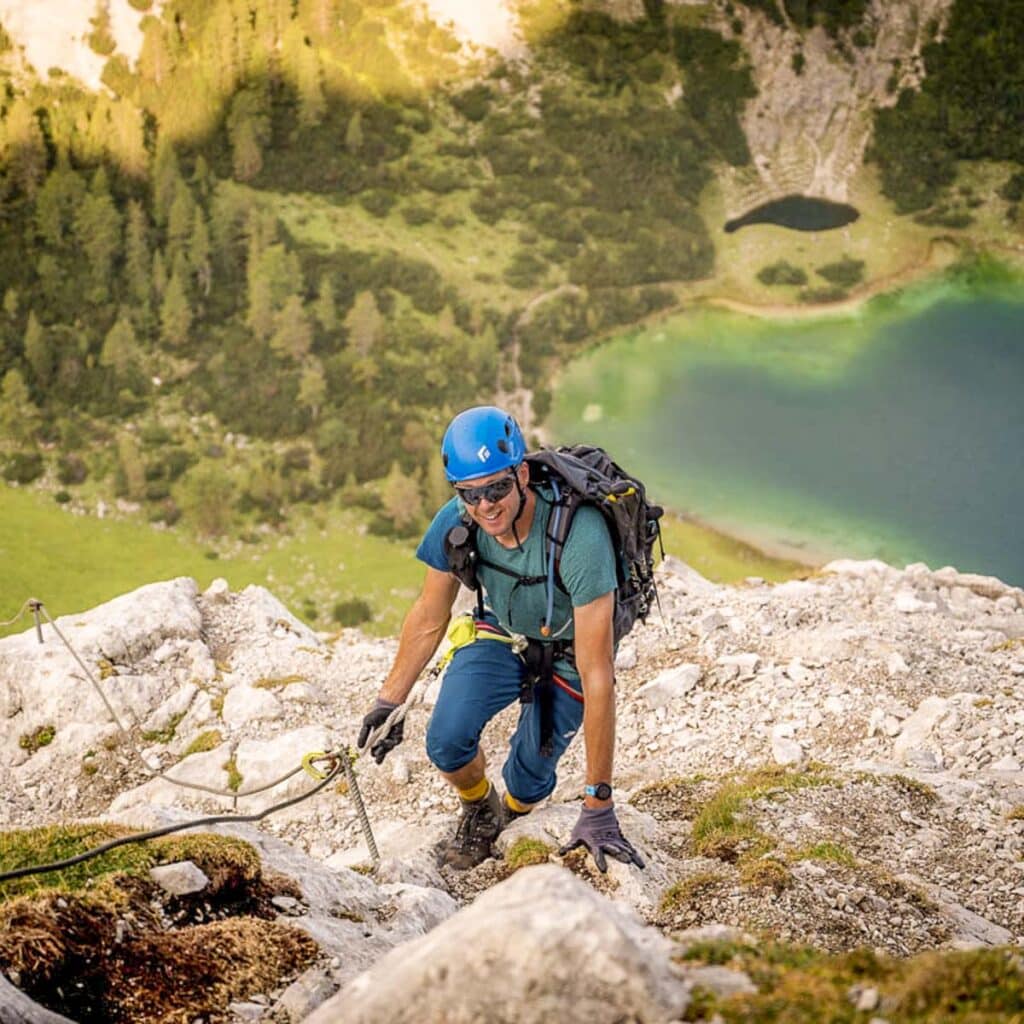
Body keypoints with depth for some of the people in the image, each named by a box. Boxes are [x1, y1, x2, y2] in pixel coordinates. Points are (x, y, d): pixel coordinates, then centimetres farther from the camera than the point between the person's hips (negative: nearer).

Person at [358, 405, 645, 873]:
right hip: (501, 630, 3)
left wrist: (598, 808, -37)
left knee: (529, 777, -8)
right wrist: (389, 701, 1)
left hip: (567, 651, -3)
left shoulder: (579, 536, -41)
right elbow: (429, 619, -4)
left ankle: (513, 823, 31)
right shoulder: (456, 523, -27)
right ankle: (480, 815, 15)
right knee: (447, 740, -19)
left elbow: (596, 675, -38)